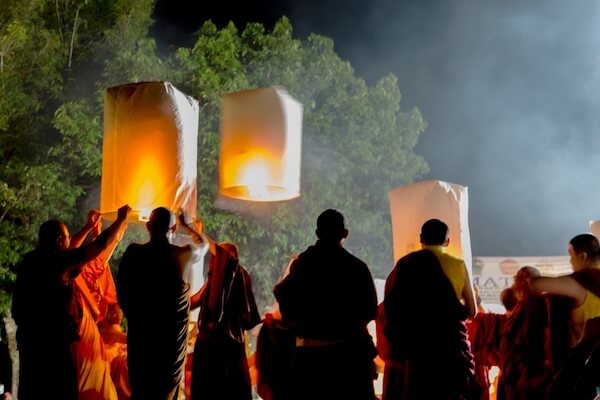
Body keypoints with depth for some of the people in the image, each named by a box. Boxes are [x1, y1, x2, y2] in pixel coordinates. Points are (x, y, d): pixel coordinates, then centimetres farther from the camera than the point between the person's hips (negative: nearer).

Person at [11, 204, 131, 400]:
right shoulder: (56, 261, -16)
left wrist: (87, 227, 31)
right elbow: (100, 245, -13)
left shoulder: (32, 259, 7)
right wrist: (121, 219, 0)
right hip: (52, 341, -8)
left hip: (30, 338, 8)